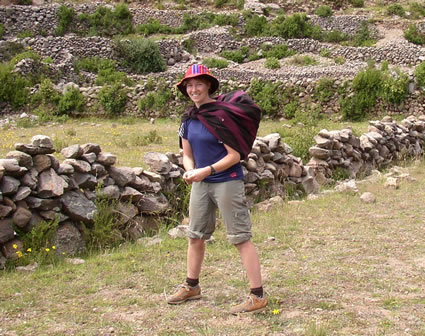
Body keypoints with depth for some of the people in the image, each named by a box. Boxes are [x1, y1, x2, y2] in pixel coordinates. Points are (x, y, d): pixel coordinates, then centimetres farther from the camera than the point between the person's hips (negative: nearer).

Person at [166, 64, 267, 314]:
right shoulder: (189, 118, 6)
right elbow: (187, 154, 11)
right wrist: (190, 171, -9)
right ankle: (192, 287, 34)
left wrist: (207, 170, -24)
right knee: (195, 236, 17)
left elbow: (235, 155, -16)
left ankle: (258, 297, -1)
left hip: (227, 182, -8)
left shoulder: (221, 115, -16)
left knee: (241, 238, -5)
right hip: (201, 183, 8)